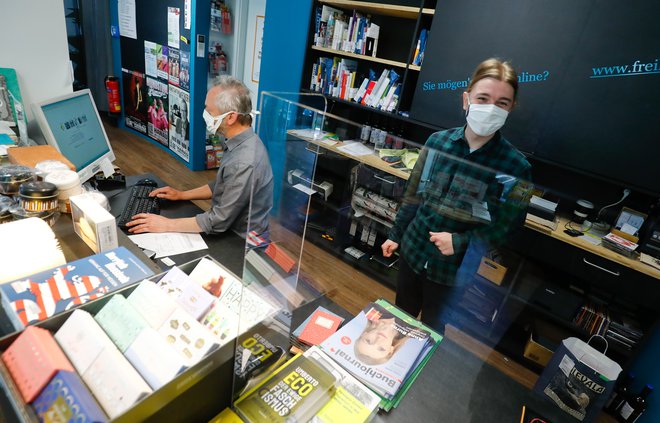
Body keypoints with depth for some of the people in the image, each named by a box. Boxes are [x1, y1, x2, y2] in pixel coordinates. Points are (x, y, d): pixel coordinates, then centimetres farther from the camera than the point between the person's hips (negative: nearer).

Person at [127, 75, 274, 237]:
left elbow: (219, 221, -26)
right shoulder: (241, 142, 0)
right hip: (228, 229, 8)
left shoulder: (244, 163, -32)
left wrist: (167, 225, -18)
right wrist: (182, 195, 11)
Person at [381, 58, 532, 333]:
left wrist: (459, 242, -22)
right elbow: (414, 193, 3)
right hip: (411, 251, 4)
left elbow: (507, 227, -10)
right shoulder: (437, 141, -7)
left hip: (455, 270, -3)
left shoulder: (516, 167, -15)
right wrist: (395, 234, 10)